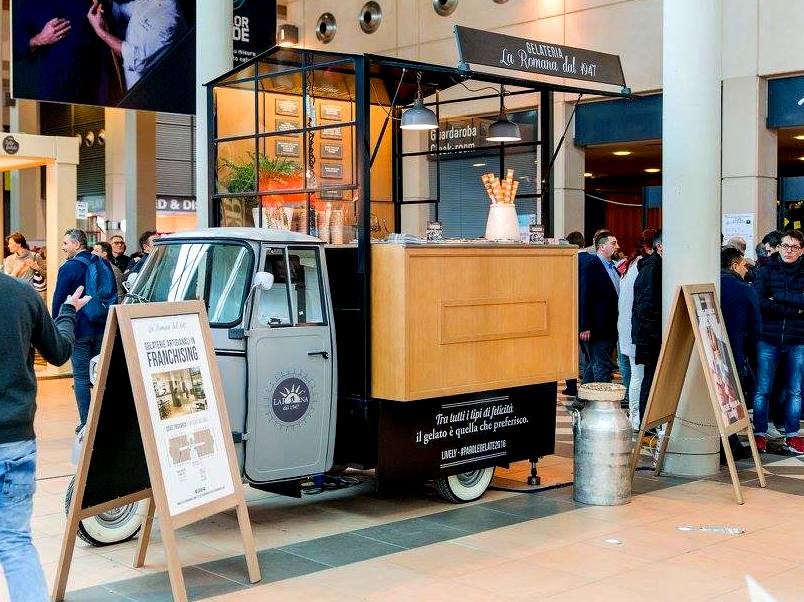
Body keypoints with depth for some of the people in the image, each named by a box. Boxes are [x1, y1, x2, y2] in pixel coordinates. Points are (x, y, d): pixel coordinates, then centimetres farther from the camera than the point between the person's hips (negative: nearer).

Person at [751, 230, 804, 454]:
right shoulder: (766, 270, 5)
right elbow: (759, 301, -9)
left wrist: (777, 297, -10)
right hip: (768, 339, -1)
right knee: (762, 390, -1)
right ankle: (760, 434, 9)